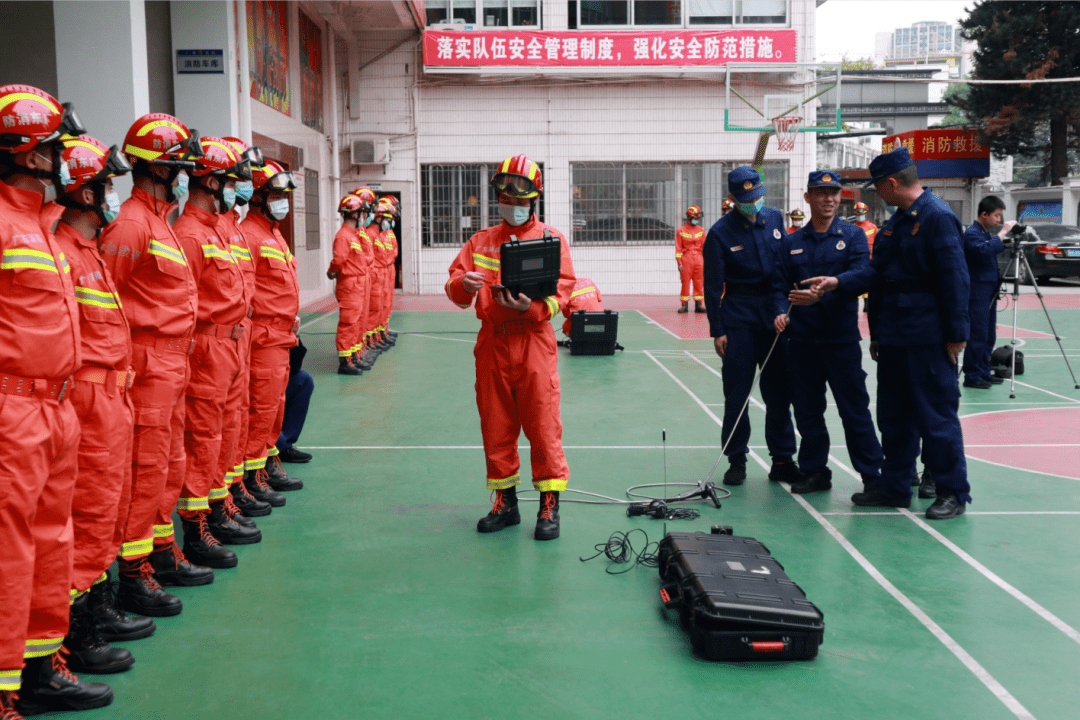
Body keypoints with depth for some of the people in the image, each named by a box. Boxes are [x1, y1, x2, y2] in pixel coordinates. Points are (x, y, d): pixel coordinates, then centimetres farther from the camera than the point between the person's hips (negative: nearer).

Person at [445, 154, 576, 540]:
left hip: (534, 345, -3)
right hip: (492, 345, 4)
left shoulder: (551, 239, 4)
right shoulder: (481, 241, 13)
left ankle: (549, 507, 5)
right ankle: (505, 502, 22)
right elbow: (454, 287, 5)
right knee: (495, 428, 9)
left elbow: (560, 293, -6)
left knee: (543, 428, -4)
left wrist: (529, 307, -25)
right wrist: (464, 284, -20)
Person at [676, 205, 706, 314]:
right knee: (685, 282, -1)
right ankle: (684, 305, 5)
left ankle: (698, 305, 7)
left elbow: (704, 246, 13)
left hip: (698, 259, 3)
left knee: (698, 282, 3)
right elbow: (678, 248, 0)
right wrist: (679, 263, -6)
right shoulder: (681, 231, 2)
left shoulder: (701, 230, 11)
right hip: (686, 259, -3)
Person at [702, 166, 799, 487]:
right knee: (736, 392, 1)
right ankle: (736, 460, 13)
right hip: (739, 317, -3)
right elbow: (712, 285, -4)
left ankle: (782, 459, 15)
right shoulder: (720, 232, -6)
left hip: (776, 312, 4)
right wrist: (716, 330, -7)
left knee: (779, 391, 6)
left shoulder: (774, 218, 6)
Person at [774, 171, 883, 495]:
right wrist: (782, 312, -9)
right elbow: (782, 285, 12)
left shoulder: (853, 236, 2)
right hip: (801, 338, 3)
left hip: (841, 337, -3)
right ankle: (815, 471, 20)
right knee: (806, 410, 8)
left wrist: (821, 296, -26)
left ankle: (872, 475, 7)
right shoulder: (792, 242, 11)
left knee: (854, 409, -1)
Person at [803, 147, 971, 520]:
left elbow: (955, 279, -16)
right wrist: (837, 281, -2)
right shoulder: (896, 221, 14)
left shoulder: (937, 217, -13)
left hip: (928, 339, -9)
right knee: (893, 414, 14)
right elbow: (877, 271, 12)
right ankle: (894, 486, 25)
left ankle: (953, 492, 9)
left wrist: (956, 334, -16)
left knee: (936, 415, -2)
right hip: (894, 336, 9)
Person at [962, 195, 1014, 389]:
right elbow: (985, 250, -31)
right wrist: (1003, 232, -25)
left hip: (989, 293, 10)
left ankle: (984, 373, 20)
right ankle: (972, 377, -3)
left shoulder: (987, 233, 16)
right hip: (976, 294, -10)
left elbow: (995, 249, 28)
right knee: (977, 336, -8)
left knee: (989, 337, 12)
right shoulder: (971, 234, -12)